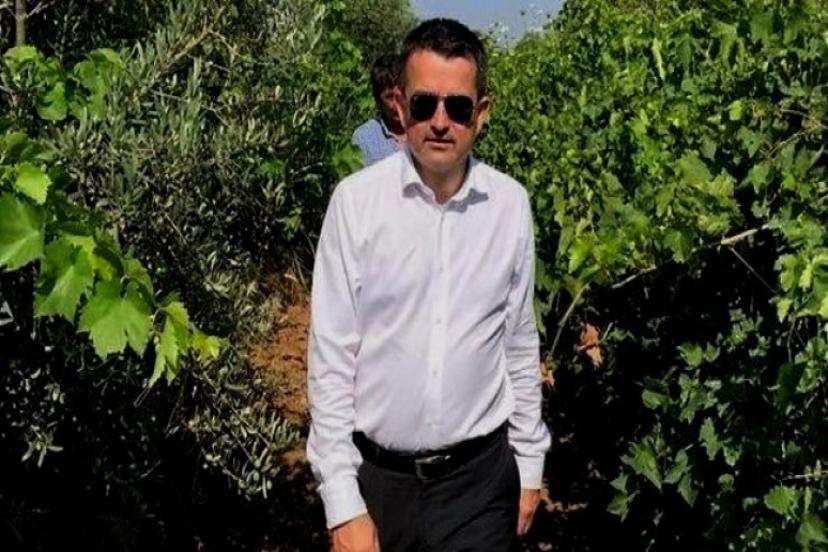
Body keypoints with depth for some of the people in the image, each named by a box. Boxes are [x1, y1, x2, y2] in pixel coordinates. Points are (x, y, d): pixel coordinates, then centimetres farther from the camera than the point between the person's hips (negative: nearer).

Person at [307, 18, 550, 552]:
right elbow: (331, 358, -8)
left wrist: (530, 463, 9)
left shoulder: (511, 204, -3)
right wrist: (342, 501, -10)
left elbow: (520, 345, 6)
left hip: (480, 474, 1)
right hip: (376, 473, -1)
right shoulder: (356, 200, -11)